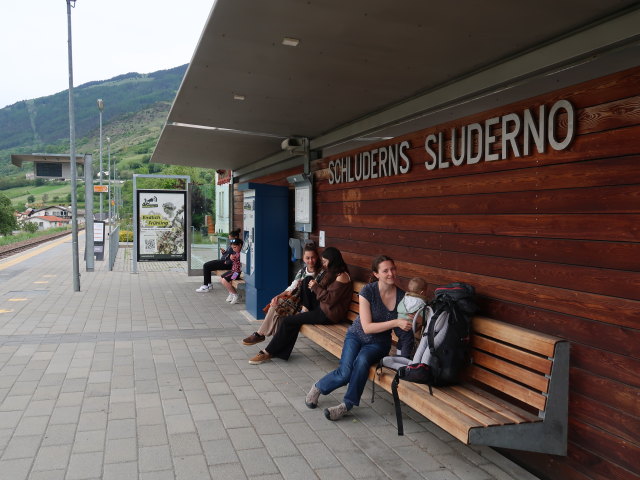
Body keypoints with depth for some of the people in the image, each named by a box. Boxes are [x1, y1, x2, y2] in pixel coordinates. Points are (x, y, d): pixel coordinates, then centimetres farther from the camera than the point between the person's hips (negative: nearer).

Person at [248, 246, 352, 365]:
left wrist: (315, 287, -11)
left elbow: (330, 299, -21)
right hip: (321, 307, 9)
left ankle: (268, 352, -2)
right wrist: (306, 305, 3)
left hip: (329, 314, -9)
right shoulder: (330, 273, 14)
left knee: (288, 321, -11)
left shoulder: (342, 276, -15)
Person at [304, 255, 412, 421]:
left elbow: (404, 327, 7)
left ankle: (347, 404, -19)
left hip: (379, 343, 1)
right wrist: (395, 322, -30)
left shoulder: (402, 296, -8)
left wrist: (408, 324, -16)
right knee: (345, 373, -24)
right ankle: (318, 388, 8)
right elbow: (367, 327, -21)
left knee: (362, 360, -33)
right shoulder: (368, 291, -17)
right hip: (357, 336, -1)